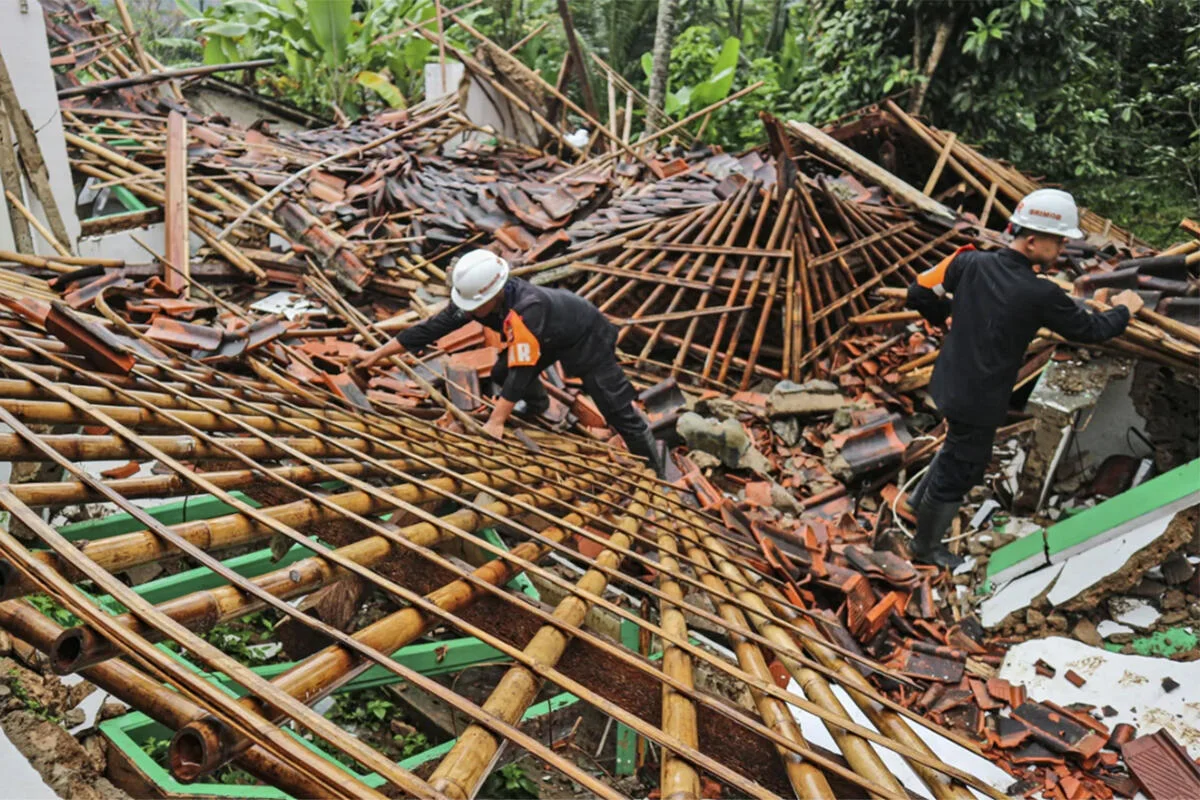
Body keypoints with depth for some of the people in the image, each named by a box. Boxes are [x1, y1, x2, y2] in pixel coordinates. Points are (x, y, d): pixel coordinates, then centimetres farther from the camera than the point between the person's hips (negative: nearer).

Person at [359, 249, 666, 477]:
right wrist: (379, 353, -14)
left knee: (616, 408, -8)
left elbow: (521, 368, -44)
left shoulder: (526, 310, -44)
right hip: (553, 334, 8)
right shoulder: (476, 295, -20)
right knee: (501, 374, 2)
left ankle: (653, 469, 9)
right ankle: (538, 406, 31)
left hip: (587, 337, -8)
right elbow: (434, 326, -15)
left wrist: (496, 422, -44)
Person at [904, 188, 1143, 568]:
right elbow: (1091, 330, -7)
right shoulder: (1041, 295, -23)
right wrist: (1123, 310, 14)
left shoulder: (971, 261, -11)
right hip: (978, 403, -6)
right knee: (958, 472, 12)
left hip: (949, 383, 7)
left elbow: (919, 291, -3)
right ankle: (926, 547, 30)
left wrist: (944, 317, 16)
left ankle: (921, 499, 49)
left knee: (959, 447, 32)